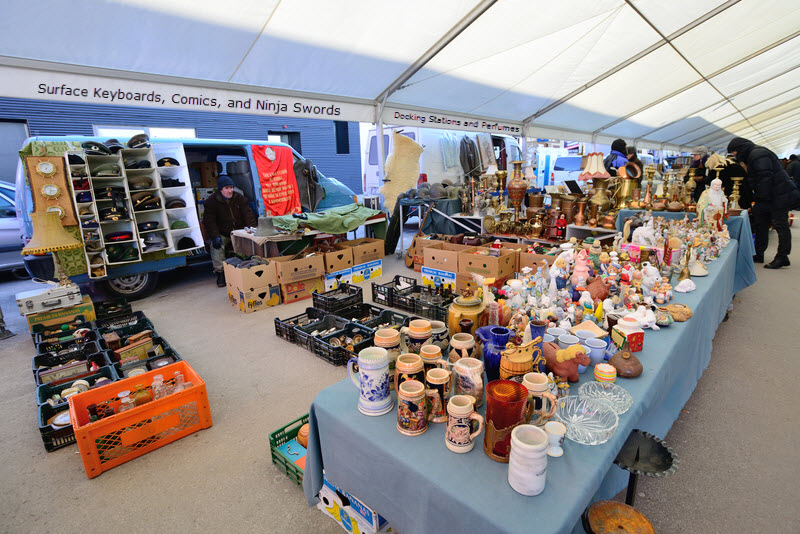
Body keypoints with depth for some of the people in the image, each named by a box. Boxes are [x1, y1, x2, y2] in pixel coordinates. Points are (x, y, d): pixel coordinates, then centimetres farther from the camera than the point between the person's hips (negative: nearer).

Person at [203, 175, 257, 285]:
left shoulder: (239, 198, 5)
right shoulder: (211, 201, -3)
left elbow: (248, 214, -1)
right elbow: (209, 221, -8)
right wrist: (215, 236, -23)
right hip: (221, 234, -2)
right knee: (216, 246, -30)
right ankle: (220, 272, -20)